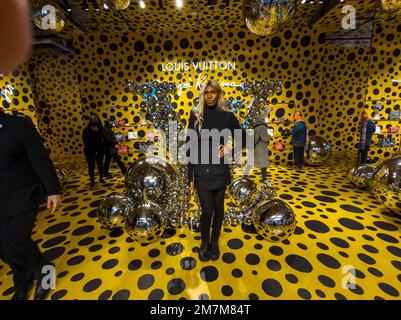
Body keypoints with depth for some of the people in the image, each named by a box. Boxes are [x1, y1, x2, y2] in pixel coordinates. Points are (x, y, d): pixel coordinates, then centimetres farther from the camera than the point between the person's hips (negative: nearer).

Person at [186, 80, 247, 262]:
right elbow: (190, 146, 0)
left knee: (218, 208, 12)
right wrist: (190, 176, -2)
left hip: (220, 170, 1)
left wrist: (229, 149, -7)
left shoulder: (227, 116, 1)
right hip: (201, 171, -1)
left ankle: (214, 242, 36)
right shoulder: (196, 116, 1)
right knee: (207, 210, -1)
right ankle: (204, 242, 28)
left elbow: (243, 138, 13)